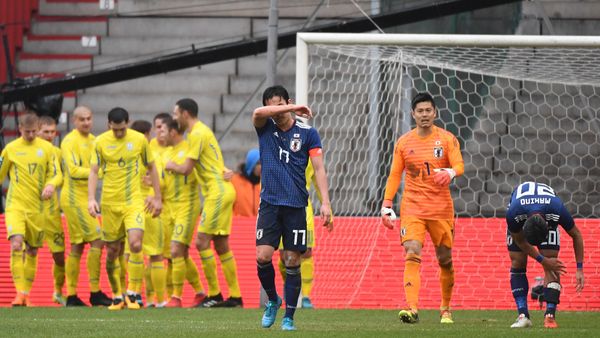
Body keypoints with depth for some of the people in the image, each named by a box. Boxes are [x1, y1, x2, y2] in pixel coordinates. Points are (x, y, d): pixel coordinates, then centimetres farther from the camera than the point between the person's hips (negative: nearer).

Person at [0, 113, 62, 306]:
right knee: (16, 244, -20)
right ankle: (19, 293, -21)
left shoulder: (46, 148, 5)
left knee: (33, 250, 8)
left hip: (37, 207, 2)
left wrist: (51, 185, -20)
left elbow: (57, 174, 2)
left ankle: (27, 293, 21)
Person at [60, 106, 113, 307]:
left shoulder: (93, 140, 15)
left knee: (77, 246, 9)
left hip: (85, 198, 9)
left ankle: (72, 296, 13)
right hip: (75, 198, -9)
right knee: (96, 240, -12)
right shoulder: (70, 141, -11)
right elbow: (73, 170, -18)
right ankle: (95, 292, -10)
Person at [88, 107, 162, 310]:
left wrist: (158, 198, 9)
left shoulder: (139, 140, 0)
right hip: (110, 203, 1)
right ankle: (117, 297, 19)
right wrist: (91, 199, -11)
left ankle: (132, 294, -8)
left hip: (134, 201, -1)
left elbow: (151, 168, 10)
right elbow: (93, 171, 1)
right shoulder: (101, 142, -1)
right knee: (112, 251, 4)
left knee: (135, 245, -18)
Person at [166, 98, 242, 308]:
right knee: (221, 246, 10)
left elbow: (186, 169, -12)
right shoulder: (201, 131, 18)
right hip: (223, 191, 10)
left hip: (218, 192, -10)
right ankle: (235, 296, 11)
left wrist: (171, 166, 5)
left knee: (202, 242, -10)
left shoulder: (197, 134, -13)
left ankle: (215, 295, -8)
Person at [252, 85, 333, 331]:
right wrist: (294, 108, -15)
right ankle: (272, 300, 15)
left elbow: (319, 169, 0)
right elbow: (258, 113, -17)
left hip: (296, 206, -1)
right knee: (263, 256, -11)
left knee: (292, 262, -1)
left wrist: (325, 202, -10)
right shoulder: (265, 128, 6)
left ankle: (289, 317, 7)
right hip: (270, 204, 1)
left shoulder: (307, 133, 3)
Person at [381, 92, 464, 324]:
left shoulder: (447, 139, 1)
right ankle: (412, 309, -28)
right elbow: (395, 175, 9)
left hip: (441, 207, 0)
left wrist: (451, 173, -33)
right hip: (412, 207, 0)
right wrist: (386, 205, 1)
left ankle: (446, 309, 25)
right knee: (412, 255, -17)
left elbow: (459, 165, -9)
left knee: (445, 259, 7)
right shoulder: (404, 142, 6)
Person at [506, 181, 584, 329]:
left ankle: (550, 316, -20)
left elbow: (576, 235, -21)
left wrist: (579, 269, -20)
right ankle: (523, 315, -8)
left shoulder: (558, 210, -42)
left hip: (548, 216, 0)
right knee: (517, 263, -10)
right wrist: (543, 260, -25)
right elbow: (520, 241, -22)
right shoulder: (512, 214, -43)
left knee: (551, 267, -16)